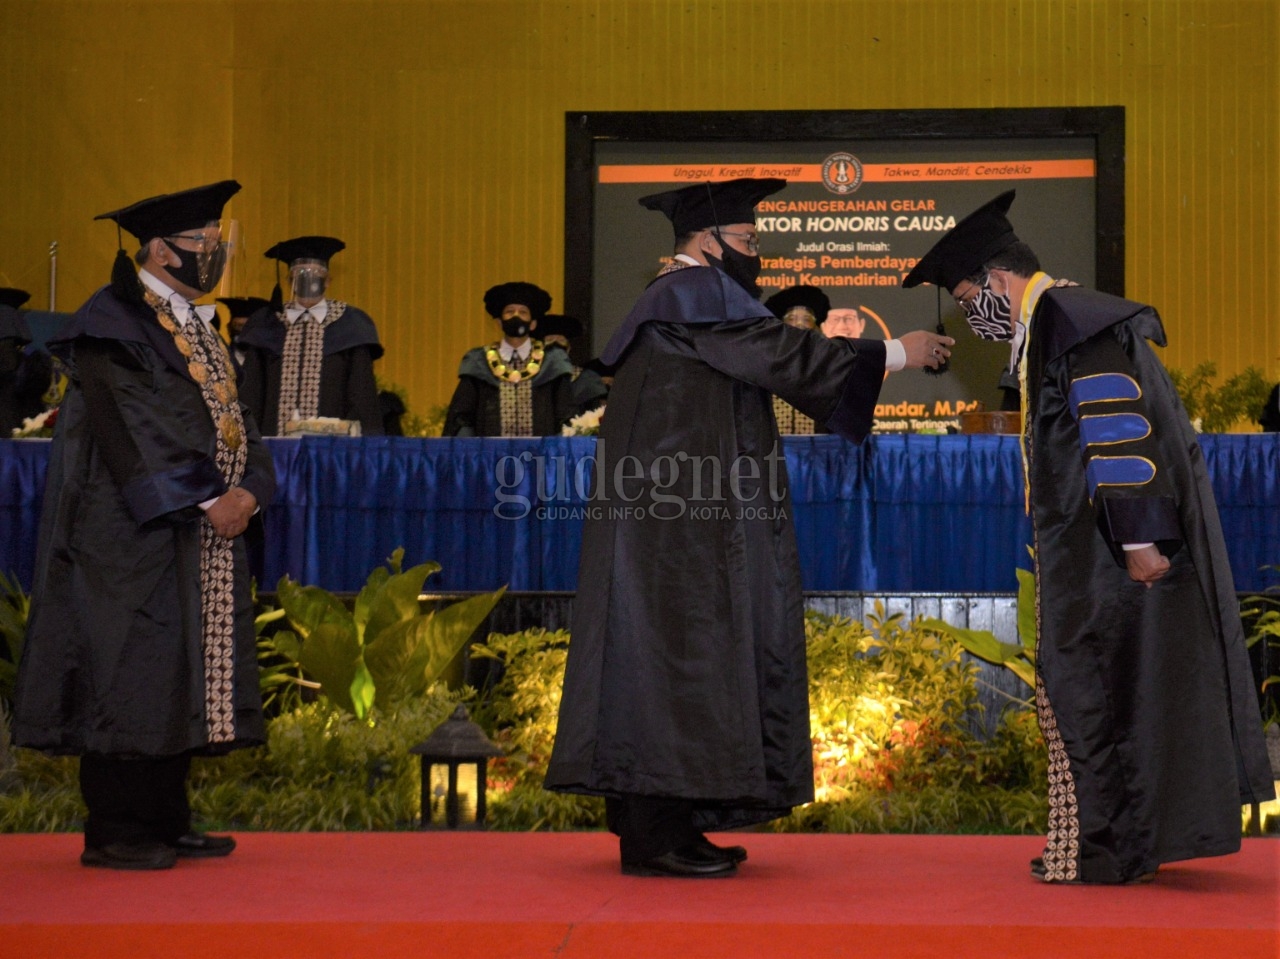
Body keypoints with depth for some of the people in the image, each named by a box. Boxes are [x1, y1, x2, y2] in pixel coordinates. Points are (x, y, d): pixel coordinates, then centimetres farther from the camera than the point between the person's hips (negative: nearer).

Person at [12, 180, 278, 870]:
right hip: (135, 534, -9)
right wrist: (207, 499, -19)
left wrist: (247, 489, -5)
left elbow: (231, 420, 14)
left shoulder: (197, 329, 17)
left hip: (201, 534, 9)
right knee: (132, 673, -7)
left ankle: (164, 824, 14)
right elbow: (131, 427, -18)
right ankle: (114, 834, -2)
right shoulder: (114, 322, -10)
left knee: (181, 678, 8)